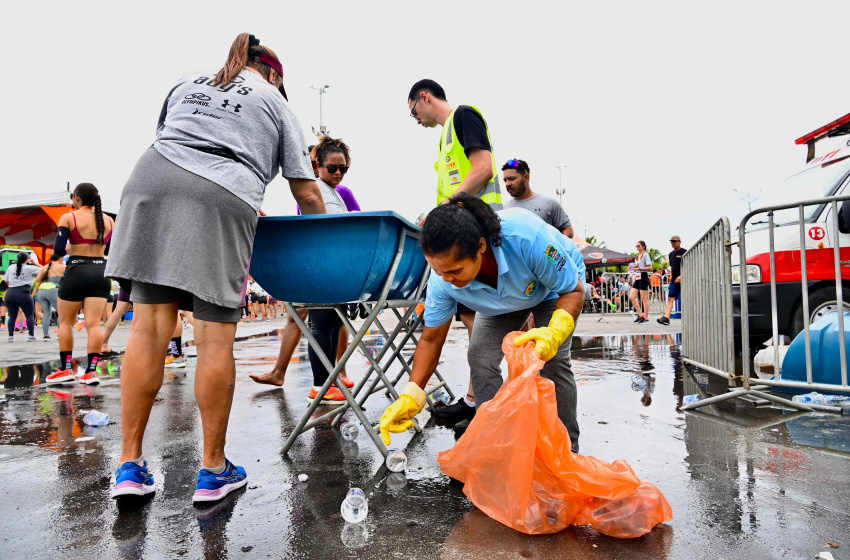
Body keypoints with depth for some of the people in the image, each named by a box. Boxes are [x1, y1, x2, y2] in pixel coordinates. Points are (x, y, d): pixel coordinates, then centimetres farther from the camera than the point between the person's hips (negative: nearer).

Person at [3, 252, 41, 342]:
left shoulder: (11, 267, 11)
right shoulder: (30, 268, -3)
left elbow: (6, 281, 18)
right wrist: (35, 263, 8)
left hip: (10, 293, 5)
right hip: (23, 294, -5)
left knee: (12, 316, 13)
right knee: (30, 315, 4)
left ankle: (11, 336, 12)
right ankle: (31, 336, 2)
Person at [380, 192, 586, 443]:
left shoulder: (527, 236, -45)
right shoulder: (442, 278, -32)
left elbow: (574, 290, -30)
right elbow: (431, 338, -18)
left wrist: (555, 332, -50)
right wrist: (411, 395, -26)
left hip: (554, 285, -3)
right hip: (505, 299, 4)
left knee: (553, 360, -19)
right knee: (480, 357, -11)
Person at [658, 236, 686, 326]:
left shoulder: (684, 252, -5)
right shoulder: (671, 254, 17)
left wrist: (681, 276, -22)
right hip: (674, 280, 6)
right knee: (670, 298, -4)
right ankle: (666, 318, -12)